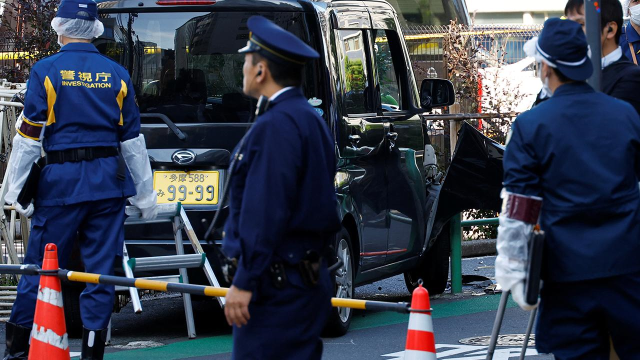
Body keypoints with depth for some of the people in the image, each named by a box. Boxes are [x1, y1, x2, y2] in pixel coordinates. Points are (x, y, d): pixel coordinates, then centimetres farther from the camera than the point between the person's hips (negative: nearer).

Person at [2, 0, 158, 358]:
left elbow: (29, 136, -5)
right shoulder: (117, 74, 6)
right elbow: (133, 140, 9)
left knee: (40, 264, 5)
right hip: (108, 182, 2)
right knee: (102, 269, 5)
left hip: (61, 181, -2)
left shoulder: (47, 71, -3)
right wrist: (146, 194, 15)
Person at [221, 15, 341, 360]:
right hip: (309, 277, 10)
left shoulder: (276, 126, -16)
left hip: (277, 288, -10)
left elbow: (265, 213, -22)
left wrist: (244, 283, -20)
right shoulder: (310, 119, 16)